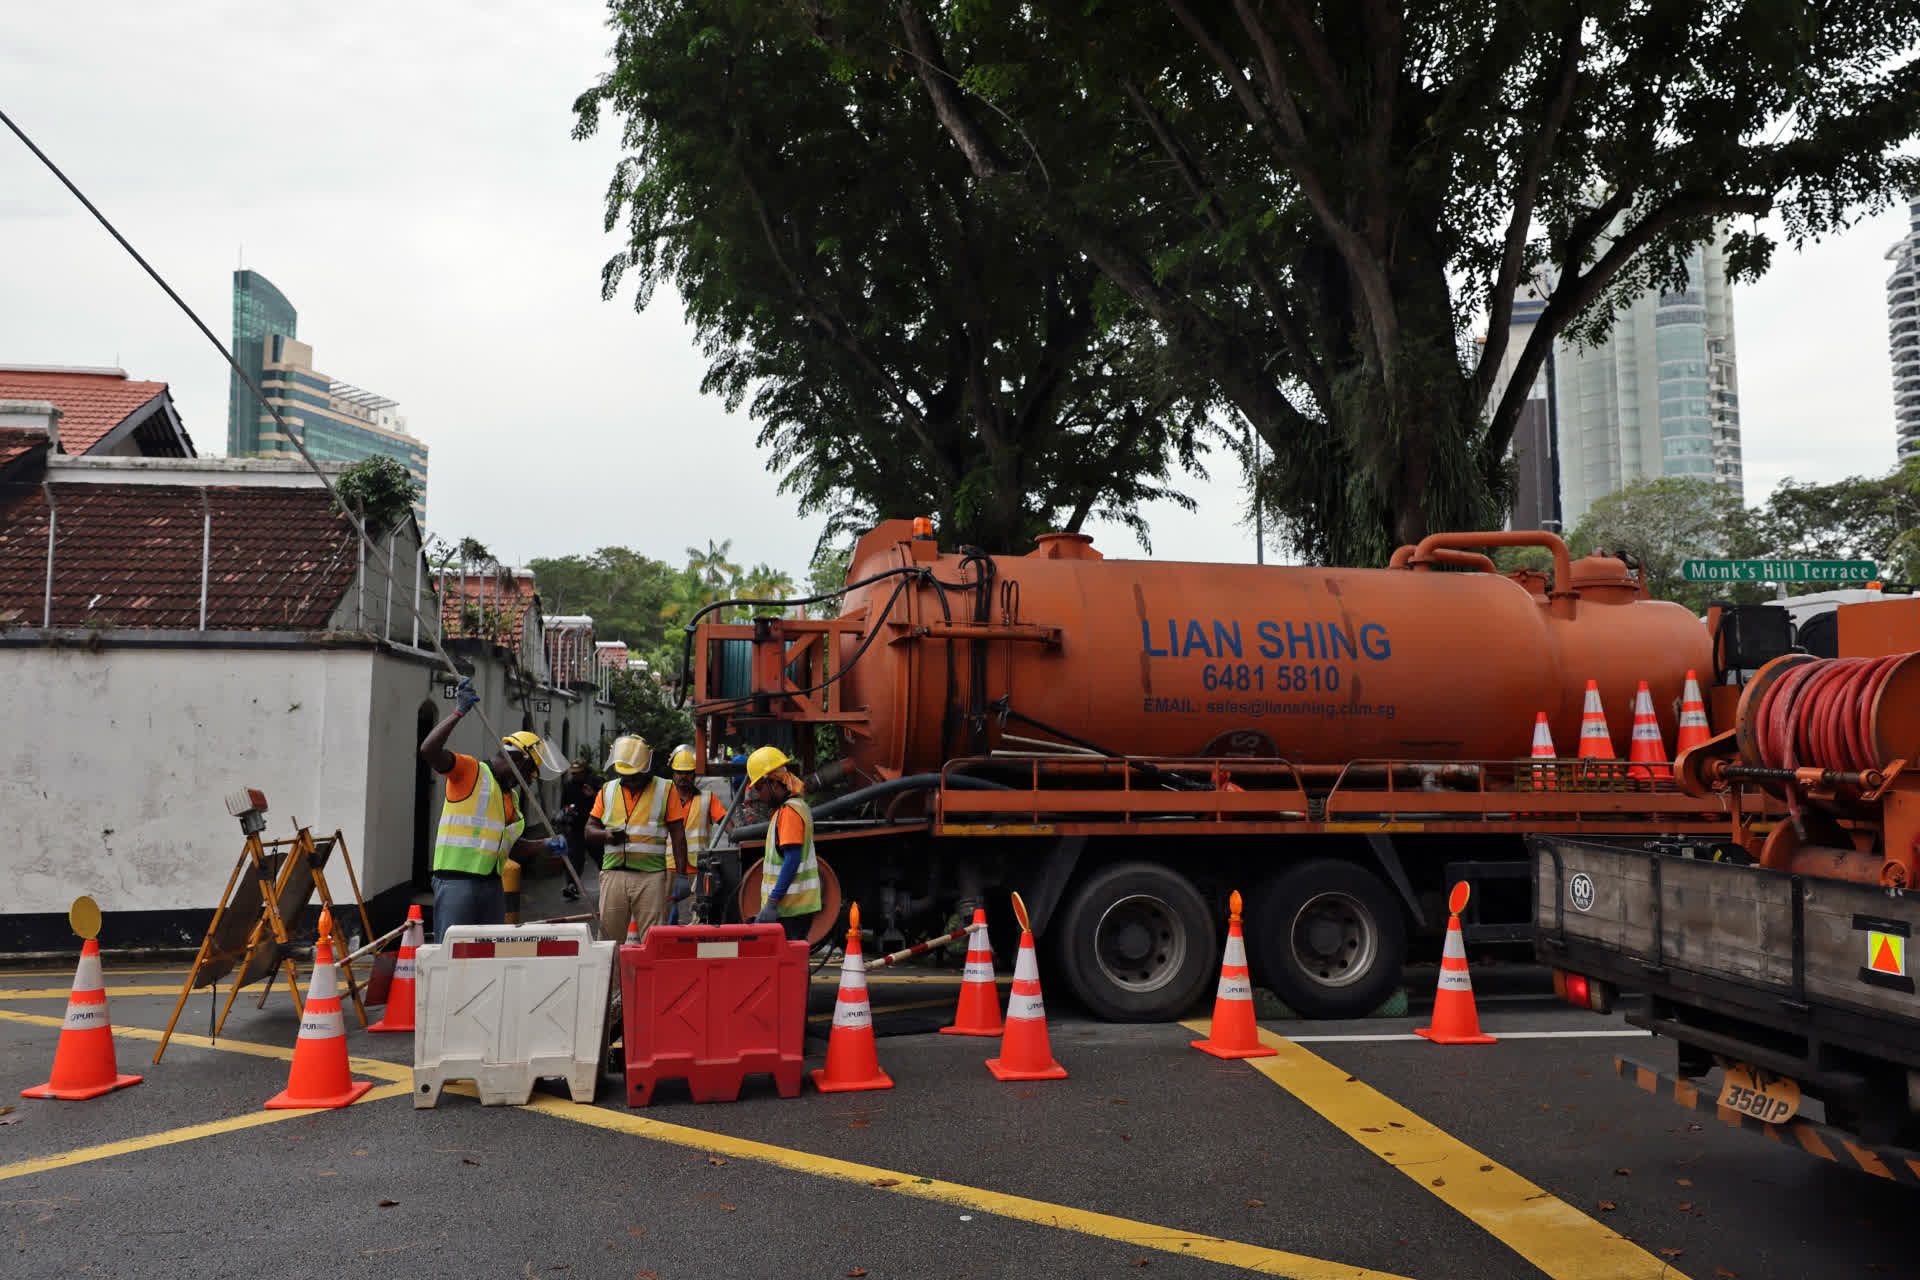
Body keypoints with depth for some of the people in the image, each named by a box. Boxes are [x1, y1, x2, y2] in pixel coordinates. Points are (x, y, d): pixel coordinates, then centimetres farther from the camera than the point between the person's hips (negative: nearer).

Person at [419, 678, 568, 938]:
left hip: (492, 883, 8)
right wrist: (458, 713, -24)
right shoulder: (470, 771, -3)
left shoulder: (512, 796, 21)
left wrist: (546, 845, 10)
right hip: (457, 880, -8)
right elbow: (429, 750, -21)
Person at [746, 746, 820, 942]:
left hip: (788, 908, -10)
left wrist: (772, 903, -23)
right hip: (799, 905, 10)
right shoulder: (797, 806, 16)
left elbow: (792, 860, -22)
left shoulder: (789, 811, -14)